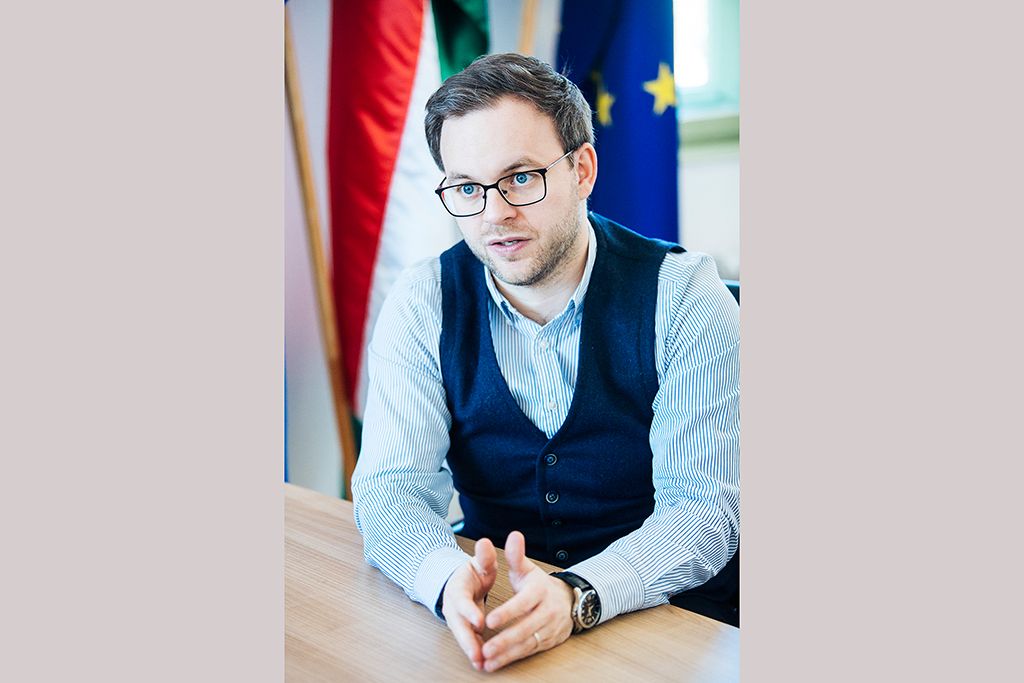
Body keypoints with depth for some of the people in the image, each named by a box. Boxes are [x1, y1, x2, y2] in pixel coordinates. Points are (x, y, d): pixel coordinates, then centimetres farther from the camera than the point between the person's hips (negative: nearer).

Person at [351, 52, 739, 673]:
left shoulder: (684, 295, -9)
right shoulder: (422, 304, -3)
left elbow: (704, 506, -14)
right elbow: (391, 489, -8)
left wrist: (577, 597, -32)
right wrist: (451, 579, -30)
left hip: (671, 617, 0)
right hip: (495, 604, 1)